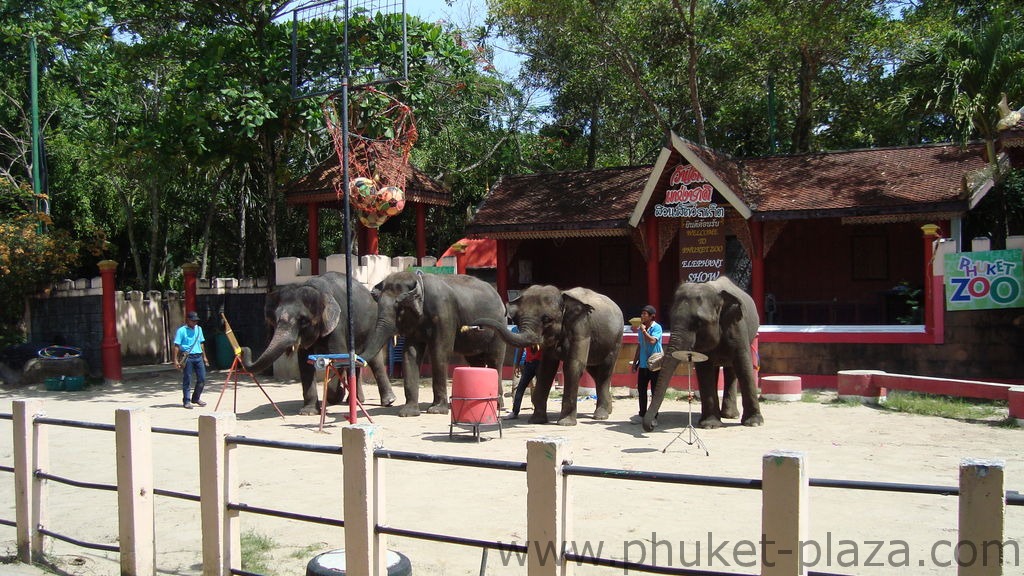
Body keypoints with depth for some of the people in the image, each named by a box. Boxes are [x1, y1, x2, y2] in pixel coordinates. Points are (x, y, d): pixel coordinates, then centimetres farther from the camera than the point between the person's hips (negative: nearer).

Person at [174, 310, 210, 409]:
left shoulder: (199, 329, 13)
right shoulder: (181, 330, -5)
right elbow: (177, 346, -8)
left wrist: (204, 356, 19)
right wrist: (176, 360, -14)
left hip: (198, 356, 5)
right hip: (187, 357, -5)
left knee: (202, 379, 4)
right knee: (187, 380, 0)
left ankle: (196, 398, 20)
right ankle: (186, 401, 9)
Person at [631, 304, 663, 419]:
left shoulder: (657, 327, -9)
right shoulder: (641, 328, 12)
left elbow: (652, 341, -26)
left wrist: (644, 330, -14)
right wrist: (635, 362, 17)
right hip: (643, 364, 7)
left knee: (655, 391, 1)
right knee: (641, 390, 9)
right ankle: (642, 414, 19)